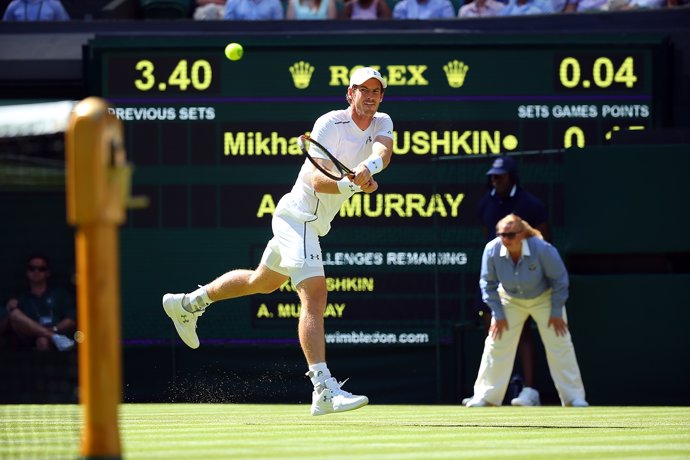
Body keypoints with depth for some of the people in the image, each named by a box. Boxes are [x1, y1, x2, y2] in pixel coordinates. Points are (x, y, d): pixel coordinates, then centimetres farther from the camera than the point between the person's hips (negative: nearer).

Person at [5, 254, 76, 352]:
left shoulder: (60, 294, 20)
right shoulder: (20, 299, 24)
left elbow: (71, 321, 6)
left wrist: (53, 329, -14)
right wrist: (11, 309, -9)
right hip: (30, 340, 3)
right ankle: (55, 337, -36)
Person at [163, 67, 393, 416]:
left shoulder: (382, 123, 4)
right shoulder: (329, 125, -16)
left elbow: (383, 151, -19)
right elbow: (316, 180, -26)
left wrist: (367, 168, -41)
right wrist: (351, 184, -45)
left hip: (312, 225, 9)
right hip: (298, 215, -9)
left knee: (262, 282, 26)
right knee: (315, 294, -22)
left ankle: (188, 303, 45)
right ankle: (324, 391, -33)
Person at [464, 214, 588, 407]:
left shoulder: (542, 249, -33)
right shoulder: (492, 250, -26)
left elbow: (559, 279, -17)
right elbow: (488, 283, -9)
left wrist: (556, 312, -14)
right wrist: (498, 314, -10)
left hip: (544, 299, -2)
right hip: (510, 300, 2)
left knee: (560, 346, -5)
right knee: (496, 345, -3)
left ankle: (574, 397, 3)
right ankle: (485, 396, 6)